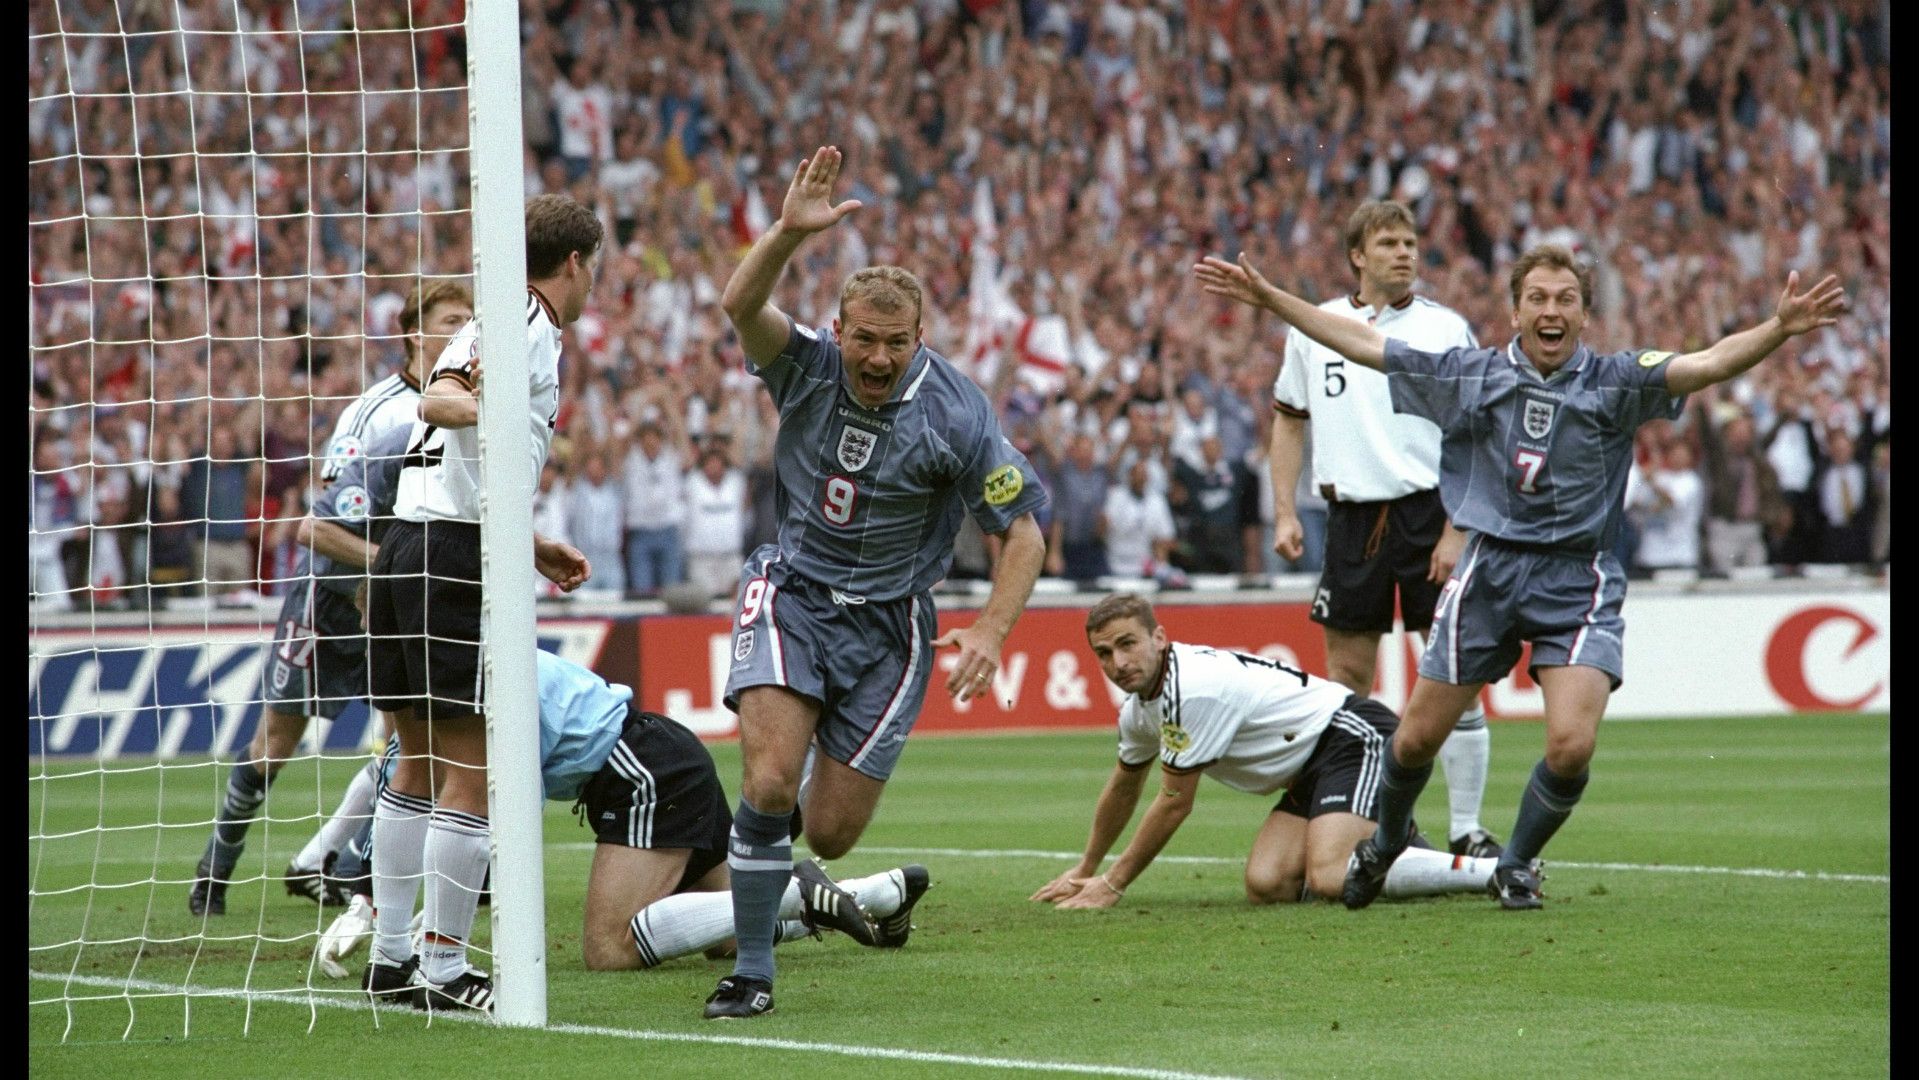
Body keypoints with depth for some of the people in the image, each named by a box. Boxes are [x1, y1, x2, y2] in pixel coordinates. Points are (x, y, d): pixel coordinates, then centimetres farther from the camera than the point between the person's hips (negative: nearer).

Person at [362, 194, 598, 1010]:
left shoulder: (497, 326, 23)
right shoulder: (526, 329, -6)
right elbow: (436, 398, -25)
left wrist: (533, 548, 39)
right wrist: (478, 404, -45)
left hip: (406, 544, 10)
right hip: (456, 555, -10)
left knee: (420, 760, 16)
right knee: (471, 771, -6)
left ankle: (390, 953, 20)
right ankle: (444, 967, -6)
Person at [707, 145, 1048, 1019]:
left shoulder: (955, 415, -15)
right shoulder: (807, 367, -11)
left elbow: (1022, 531, -8)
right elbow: (741, 304, -32)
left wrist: (989, 634, -21)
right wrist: (789, 232, -49)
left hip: (888, 620, 0)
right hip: (793, 594, 0)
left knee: (831, 833, 0)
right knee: (771, 783, -22)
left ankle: (767, 853, 39)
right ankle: (752, 971, -7)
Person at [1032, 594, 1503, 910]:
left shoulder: (1194, 689, -22)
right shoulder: (1140, 706, 8)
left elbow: (1175, 804, -14)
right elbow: (1123, 789, 29)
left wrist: (1112, 885, -5)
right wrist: (1085, 871, 38)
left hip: (1356, 736, -9)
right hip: (1311, 768, 9)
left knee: (1329, 880, -31)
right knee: (1266, 886, -11)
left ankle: (1486, 869, -23)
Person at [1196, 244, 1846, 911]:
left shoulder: (1615, 381, -4)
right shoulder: (1469, 375, 3)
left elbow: (1708, 364, -18)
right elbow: (1362, 344, 7)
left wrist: (1780, 328, -36)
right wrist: (1267, 298, 5)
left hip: (1578, 582, -2)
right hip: (1489, 572, 2)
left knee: (1571, 745, -17)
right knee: (1417, 738, 6)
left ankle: (1517, 866, 13)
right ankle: (1386, 842, 39)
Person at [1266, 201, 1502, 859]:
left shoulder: (1446, 330, -1)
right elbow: (1289, 422, 17)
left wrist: (1456, 532, -11)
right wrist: (1285, 513, 7)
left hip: (1428, 511, -3)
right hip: (1352, 515, 3)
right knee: (1347, 675, 6)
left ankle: (1466, 830, 0)